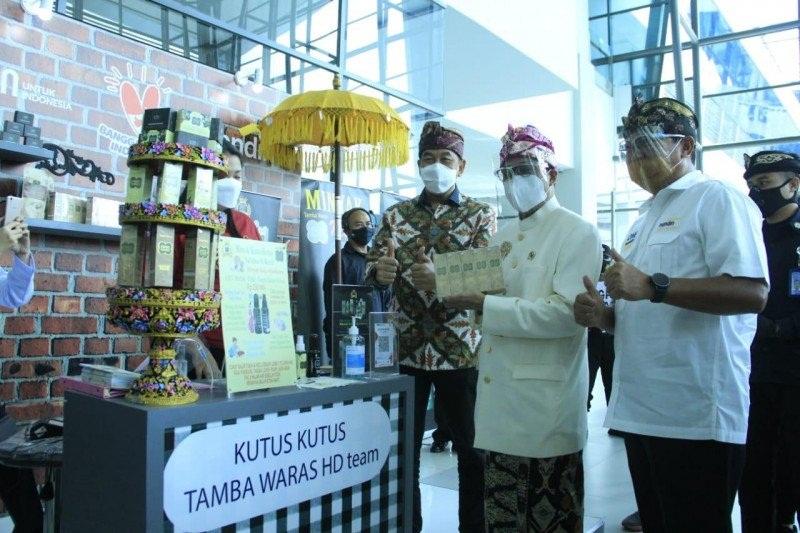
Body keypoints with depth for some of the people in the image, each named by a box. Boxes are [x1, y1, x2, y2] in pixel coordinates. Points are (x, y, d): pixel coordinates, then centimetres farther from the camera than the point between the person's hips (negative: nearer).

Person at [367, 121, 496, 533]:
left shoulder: (480, 215, 3)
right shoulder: (396, 215, 10)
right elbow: (372, 267, 2)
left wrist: (441, 279, -30)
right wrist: (380, 270, -23)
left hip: (461, 349, -2)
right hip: (406, 348, 2)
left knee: (471, 449, 8)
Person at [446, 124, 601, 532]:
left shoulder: (578, 233, -6)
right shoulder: (502, 238, 16)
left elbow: (564, 314, -19)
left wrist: (484, 304, -20)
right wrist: (451, 287, 1)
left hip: (547, 399, -7)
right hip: (498, 394, 7)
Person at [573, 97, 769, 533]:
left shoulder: (716, 199, -5)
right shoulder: (645, 221, 21)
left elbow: (752, 293, -19)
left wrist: (653, 286, -24)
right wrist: (603, 316, 5)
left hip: (696, 418, -8)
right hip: (641, 413, 8)